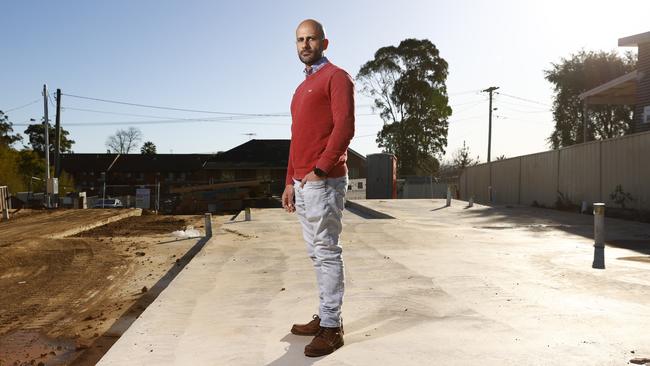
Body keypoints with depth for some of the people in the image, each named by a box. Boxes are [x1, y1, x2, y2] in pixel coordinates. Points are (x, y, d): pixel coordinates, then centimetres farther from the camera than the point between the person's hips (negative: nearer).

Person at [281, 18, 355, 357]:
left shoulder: (336, 77, -2)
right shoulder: (302, 88, 23)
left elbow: (344, 127, -14)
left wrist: (319, 170, -20)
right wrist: (290, 182, 17)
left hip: (324, 182, -9)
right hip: (302, 185, 9)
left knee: (327, 253, -5)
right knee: (317, 253, 12)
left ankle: (332, 327, 1)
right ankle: (325, 316, 21)